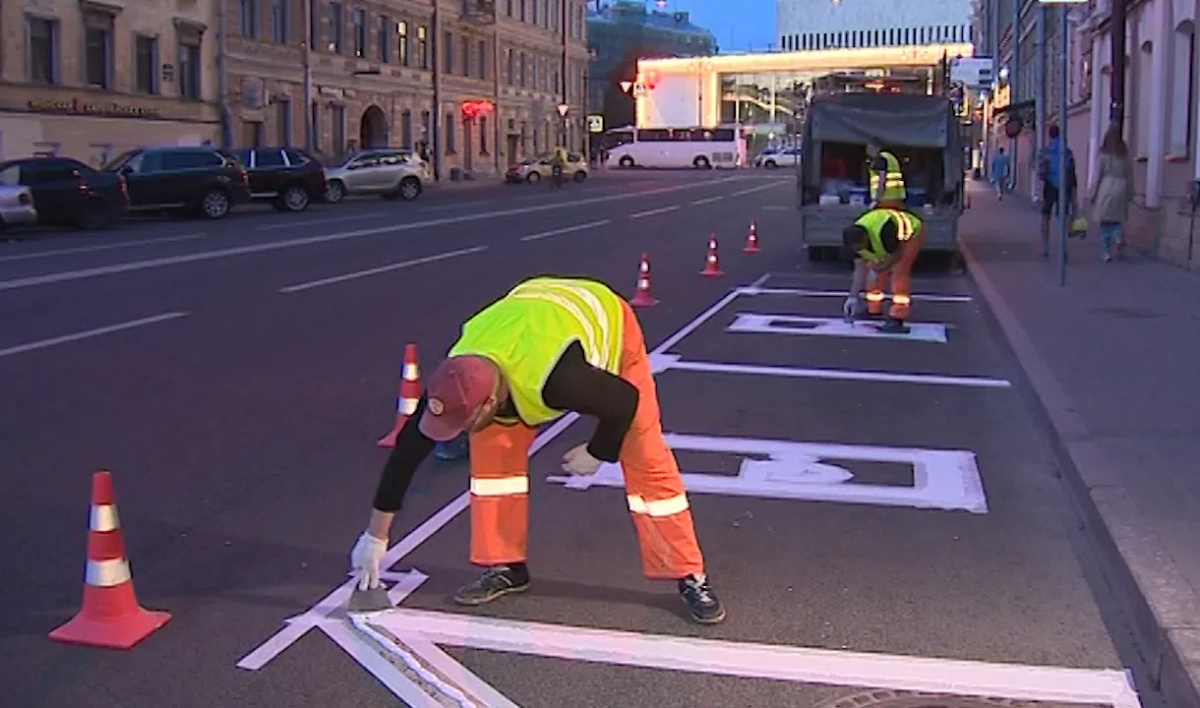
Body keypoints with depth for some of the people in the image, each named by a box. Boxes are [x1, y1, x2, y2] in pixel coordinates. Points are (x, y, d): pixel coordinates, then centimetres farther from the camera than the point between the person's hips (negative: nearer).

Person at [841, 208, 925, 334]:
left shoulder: (883, 231, -42)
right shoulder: (855, 239, -20)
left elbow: (897, 254, -26)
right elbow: (860, 269, -13)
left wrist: (877, 269, -25)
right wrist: (853, 296, -17)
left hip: (911, 231, -7)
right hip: (887, 240, 7)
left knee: (899, 271, -20)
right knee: (872, 268, 0)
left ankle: (897, 319, -22)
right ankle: (874, 310, 14)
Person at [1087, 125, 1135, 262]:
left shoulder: (1104, 155, -3)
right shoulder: (1125, 155, 6)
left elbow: (1097, 175, -3)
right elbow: (1130, 177, 9)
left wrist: (1092, 194, 2)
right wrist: (1130, 193, 16)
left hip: (1105, 190, -3)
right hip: (1120, 190, 3)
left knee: (1105, 222, 3)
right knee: (1118, 222, 12)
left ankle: (1106, 252, 2)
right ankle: (1119, 241, -11)